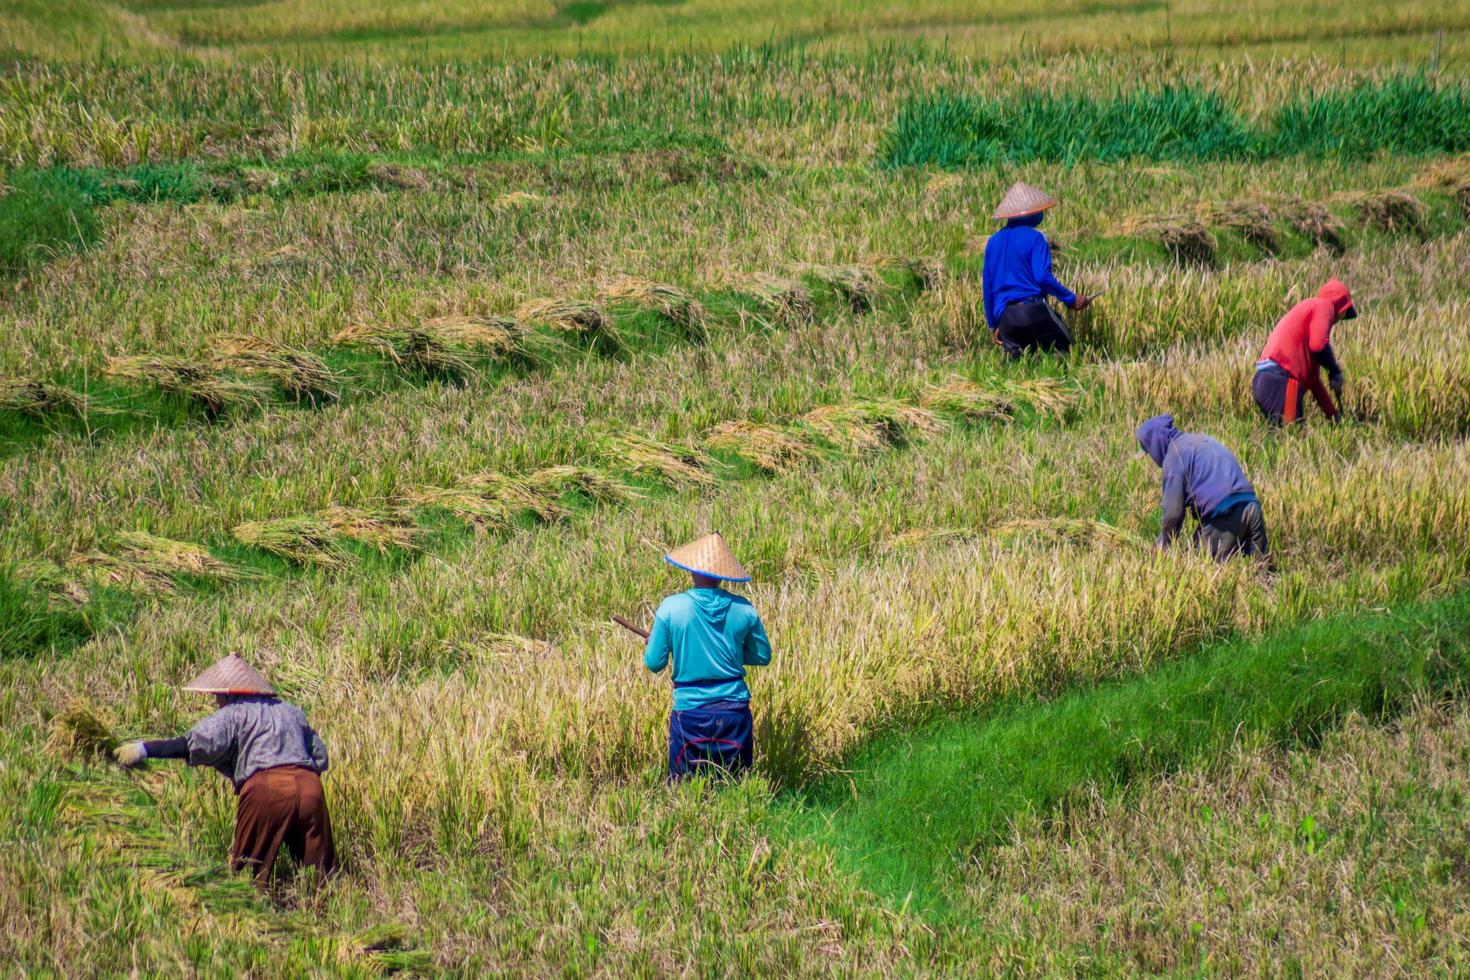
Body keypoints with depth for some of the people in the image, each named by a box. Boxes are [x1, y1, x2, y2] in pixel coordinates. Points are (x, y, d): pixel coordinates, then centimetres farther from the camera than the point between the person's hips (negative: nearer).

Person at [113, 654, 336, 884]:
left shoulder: (234, 713, 9)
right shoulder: (293, 712, 27)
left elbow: (200, 742, -7)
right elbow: (320, 757, 24)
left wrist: (144, 750, -7)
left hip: (265, 789, -5)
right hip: (309, 785, 5)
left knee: (247, 870, 3)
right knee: (319, 871, 5)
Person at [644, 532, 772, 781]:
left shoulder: (671, 608, -10)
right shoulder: (743, 609, -4)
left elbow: (654, 663, -3)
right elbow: (763, 656, 8)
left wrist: (651, 641, 17)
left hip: (690, 711, -2)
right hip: (735, 710, 2)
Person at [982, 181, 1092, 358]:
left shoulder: (993, 241, 16)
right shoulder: (1034, 238, -2)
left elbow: (987, 285, 18)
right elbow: (1043, 277, -13)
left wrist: (993, 324, 24)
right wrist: (1071, 299, -6)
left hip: (1005, 317, 5)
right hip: (1033, 309, -5)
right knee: (1064, 349, 3)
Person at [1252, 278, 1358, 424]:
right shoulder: (1324, 306, 5)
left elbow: (1312, 376, 35)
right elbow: (1318, 345, -15)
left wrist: (1333, 414, 35)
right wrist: (1335, 371, 2)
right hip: (1280, 380, -9)